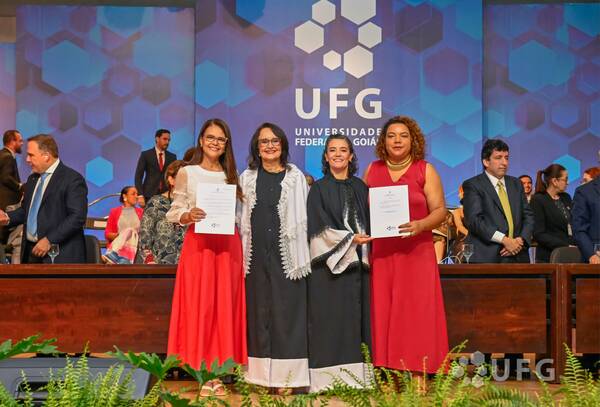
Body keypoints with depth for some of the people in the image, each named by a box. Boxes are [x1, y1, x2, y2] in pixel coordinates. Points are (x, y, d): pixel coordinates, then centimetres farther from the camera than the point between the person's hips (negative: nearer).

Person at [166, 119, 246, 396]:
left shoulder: (232, 175, 12)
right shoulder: (187, 173, 4)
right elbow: (174, 212, 2)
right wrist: (187, 216, -17)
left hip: (228, 246, 3)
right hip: (198, 245, -2)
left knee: (225, 307, 2)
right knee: (198, 306, -3)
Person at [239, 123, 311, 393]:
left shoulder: (295, 177, 4)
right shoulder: (248, 177, 10)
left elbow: (302, 218, 2)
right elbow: (242, 218, 11)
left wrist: (300, 256, -4)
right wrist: (242, 253, 3)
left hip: (285, 254, -2)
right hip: (257, 254, 2)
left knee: (285, 312, -1)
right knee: (259, 311, 5)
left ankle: (286, 375, 4)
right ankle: (261, 374, 13)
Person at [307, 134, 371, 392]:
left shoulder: (360, 187, 13)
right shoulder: (319, 189, 3)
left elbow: (368, 222, 15)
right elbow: (320, 228, -5)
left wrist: (364, 241, -2)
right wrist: (350, 239, -15)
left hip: (358, 264, 4)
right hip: (330, 265, -3)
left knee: (357, 319, 2)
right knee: (330, 320, -5)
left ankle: (355, 376, 7)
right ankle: (329, 378, -2)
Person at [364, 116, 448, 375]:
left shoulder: (425, 170, 4)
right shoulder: (372, 170, 12)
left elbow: (440, 210, -1)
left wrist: (420, 225, -20)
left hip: (416, 253, -2)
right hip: (380, 254, 2)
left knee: (416, 314, -5)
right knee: (382, 314, 0)